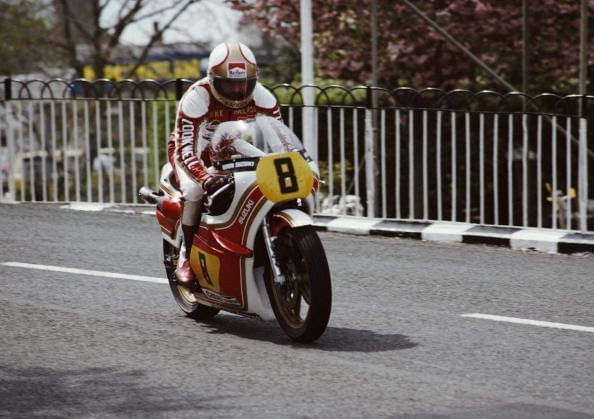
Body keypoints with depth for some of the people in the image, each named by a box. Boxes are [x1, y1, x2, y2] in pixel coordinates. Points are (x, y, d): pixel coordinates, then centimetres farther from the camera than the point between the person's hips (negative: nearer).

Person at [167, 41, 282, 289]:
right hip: (198, 153, -4)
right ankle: (185, 257, -18)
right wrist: (207, 179, -56)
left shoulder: (260, 95, -19)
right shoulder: (196, 98, -32)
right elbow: (186, 148, -38)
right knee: (195, 189, -35)